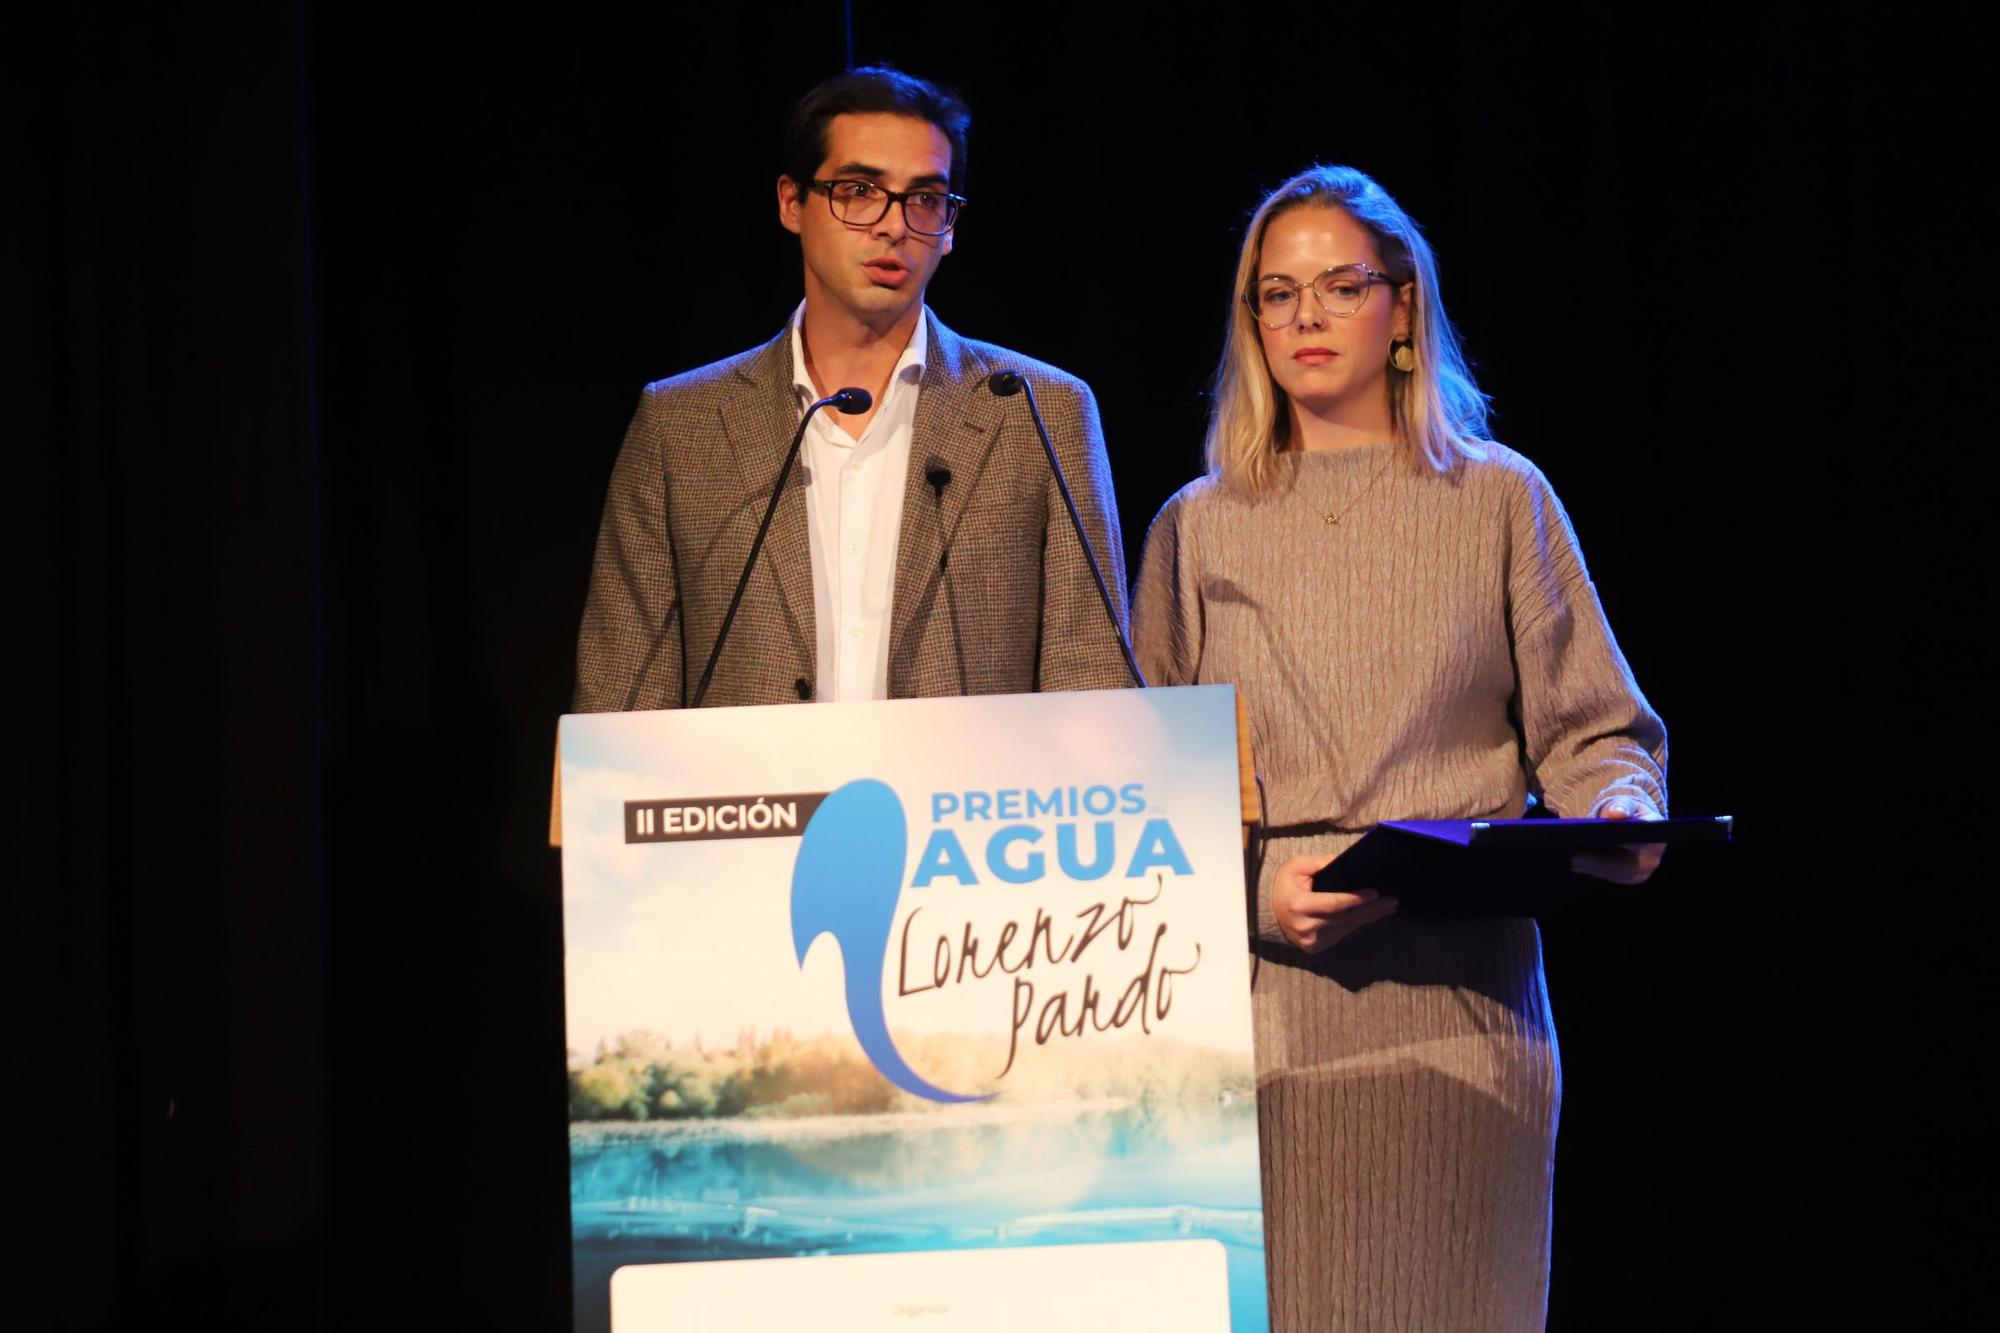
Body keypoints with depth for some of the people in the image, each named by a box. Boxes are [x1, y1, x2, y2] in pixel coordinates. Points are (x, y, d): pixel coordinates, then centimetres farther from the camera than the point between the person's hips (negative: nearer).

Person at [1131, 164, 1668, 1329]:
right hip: (1265, 993, 1)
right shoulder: (1199, 528, 13)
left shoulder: (1498, 500, 11)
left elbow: (1591, 730, 9)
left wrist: (1619, 817, -13)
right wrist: (1258, 889, -9)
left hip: (1460, 995, 0)